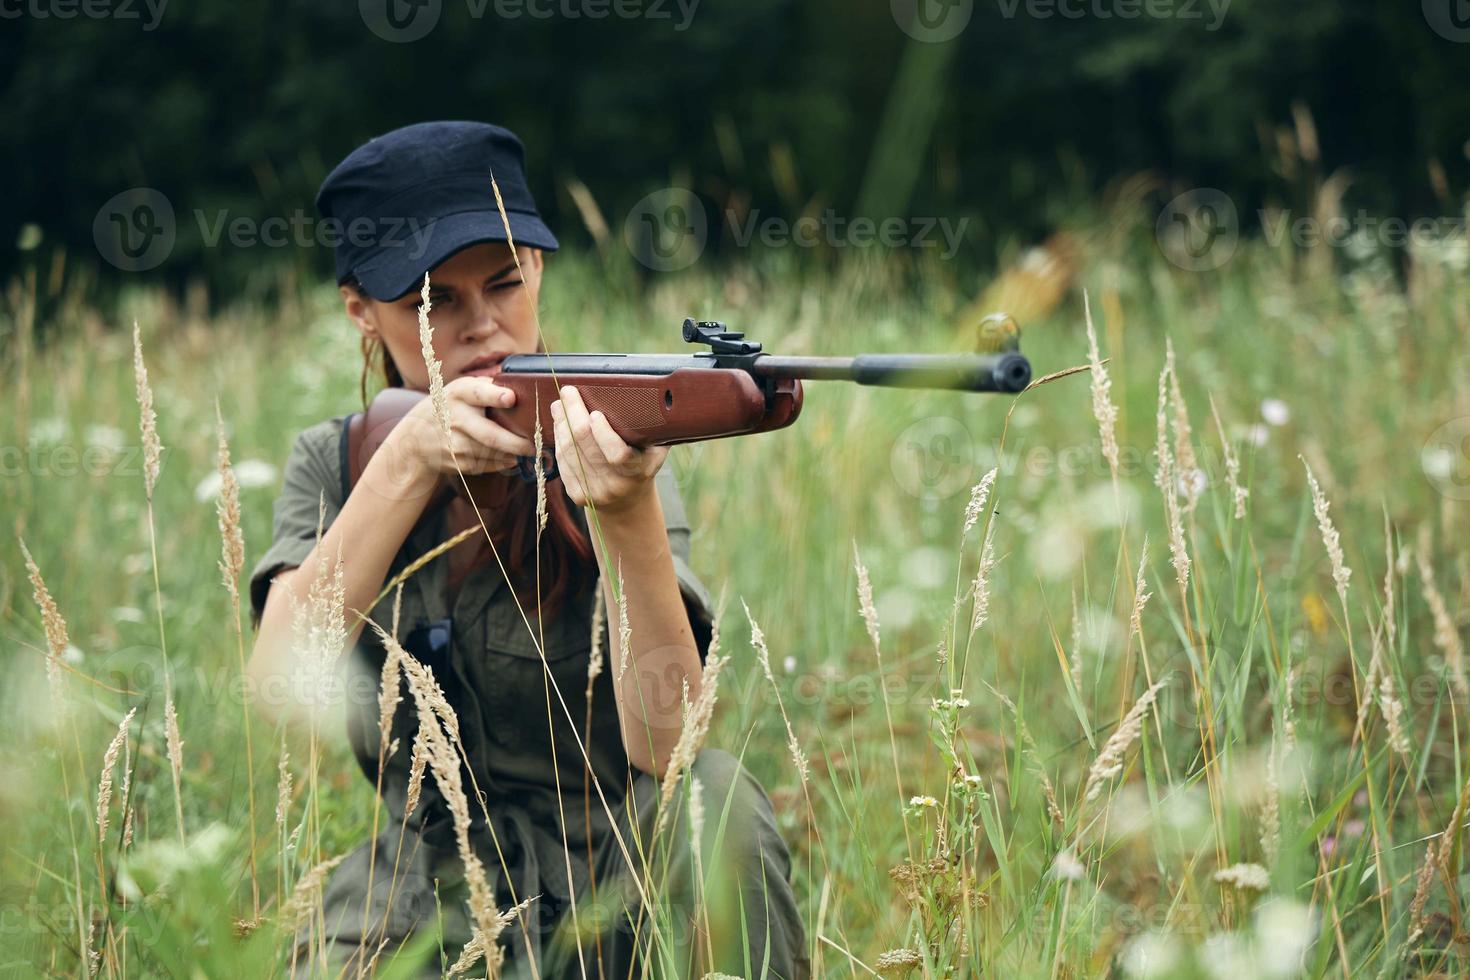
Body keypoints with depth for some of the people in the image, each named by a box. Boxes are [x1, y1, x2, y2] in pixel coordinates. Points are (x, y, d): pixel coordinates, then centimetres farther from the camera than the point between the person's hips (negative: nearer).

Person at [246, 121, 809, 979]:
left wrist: (628, 515, -41)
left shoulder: (598, 456, -9)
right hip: (424, 903, 1)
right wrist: (408, 462, -26)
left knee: (717, 796, -32)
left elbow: (665, 744, -25)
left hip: (619, 898, -1)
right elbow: (280, 686, -18)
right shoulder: (333, 465, 2)